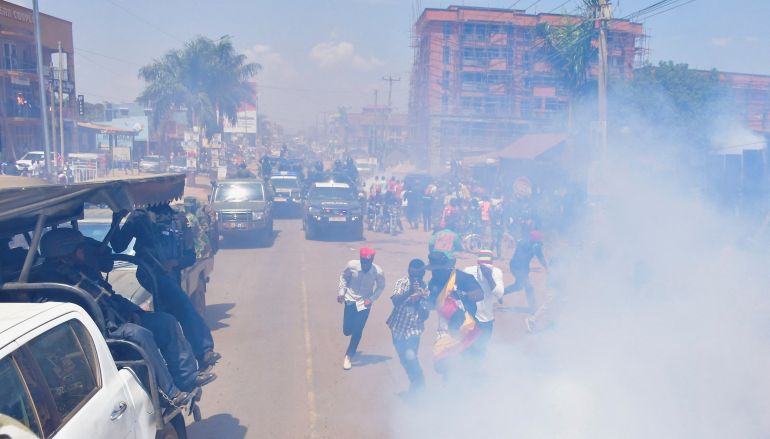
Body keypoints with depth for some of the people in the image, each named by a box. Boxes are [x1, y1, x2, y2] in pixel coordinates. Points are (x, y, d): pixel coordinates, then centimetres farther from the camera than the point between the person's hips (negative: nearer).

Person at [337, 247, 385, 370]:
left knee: (357, 331, 0)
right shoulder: (352, 265, -20)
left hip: (365, 303, -1)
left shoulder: (378, 271, -22)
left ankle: (348, 356, 20)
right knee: (347, 331, 5)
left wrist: (371, 299, -14)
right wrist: (341, 292, -8)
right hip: (350, 300, 1)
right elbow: (343, 276, 1)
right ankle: (351, 327, 44)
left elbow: (381, 286, -3)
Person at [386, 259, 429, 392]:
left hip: (413, 328, -3)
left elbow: (425, 316, -11)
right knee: (403, 359, 13)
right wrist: (409, 292, -34)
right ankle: (415, 382, 37)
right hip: (398, 327, 3)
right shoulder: (401, 282, -6)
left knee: (410, 355, -21)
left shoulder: (425, 288, -10)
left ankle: (418, 381, 6)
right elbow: (395, 301, -23)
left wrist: (418, 301, -26)